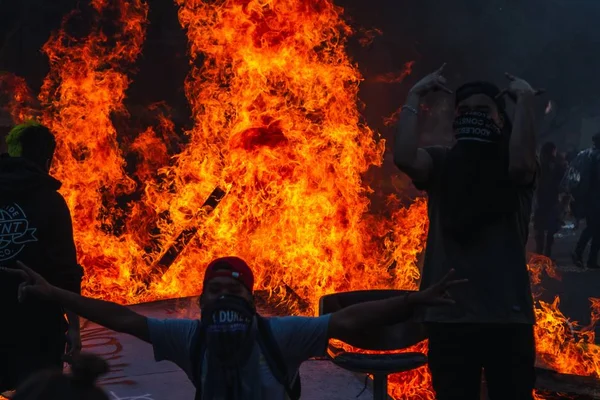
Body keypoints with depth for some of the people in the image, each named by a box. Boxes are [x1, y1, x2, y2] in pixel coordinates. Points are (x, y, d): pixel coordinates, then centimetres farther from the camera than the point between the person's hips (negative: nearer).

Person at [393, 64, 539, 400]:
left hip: (508, 316, -1)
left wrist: (526, 100, -16)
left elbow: (522, 162, -22)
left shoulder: (511, 167, 3)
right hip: (449, 315, 1)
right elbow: (404, 157, -14)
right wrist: (415, 96, -8)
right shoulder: (441, 164, 6)